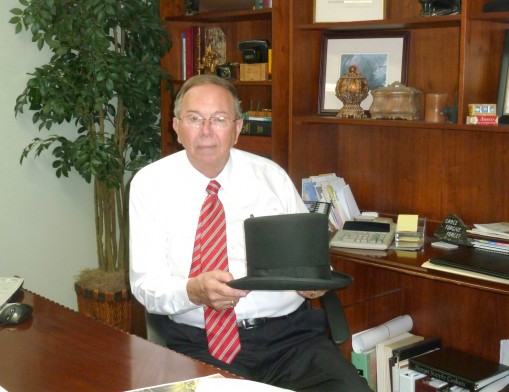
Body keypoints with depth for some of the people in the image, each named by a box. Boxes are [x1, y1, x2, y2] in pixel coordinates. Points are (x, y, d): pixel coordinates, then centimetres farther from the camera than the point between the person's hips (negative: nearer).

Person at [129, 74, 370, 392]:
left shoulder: (271, 175, 9)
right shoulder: (150, 184, 4)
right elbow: (146, 282, -1)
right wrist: (193, 292, -22)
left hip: (290, 331, 2)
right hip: (203, 342, -2)